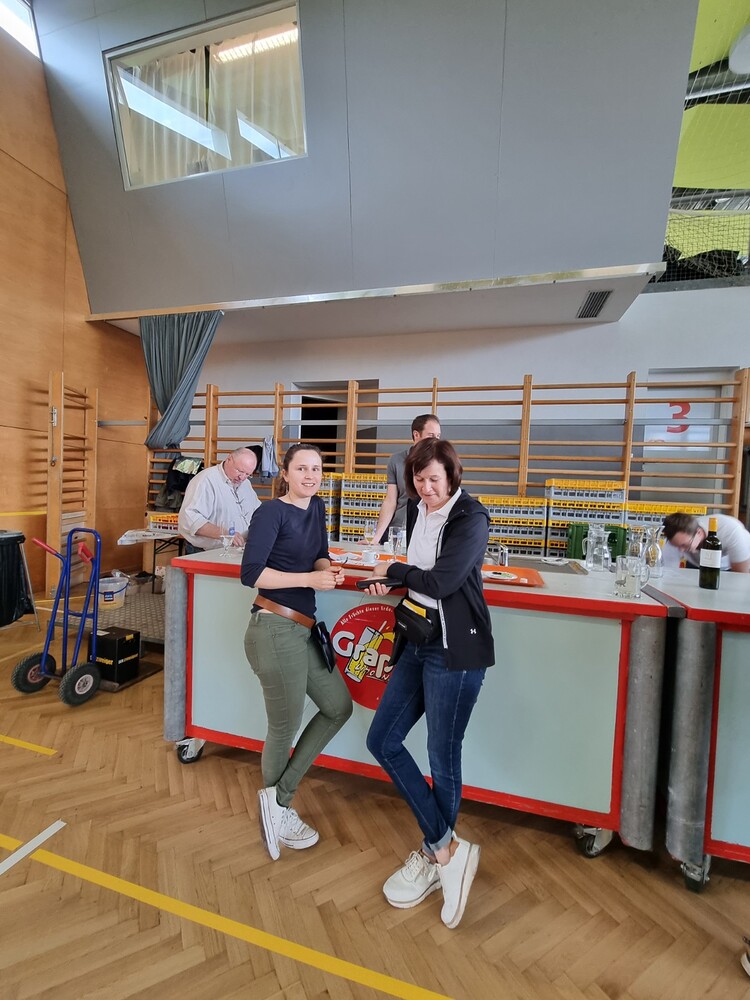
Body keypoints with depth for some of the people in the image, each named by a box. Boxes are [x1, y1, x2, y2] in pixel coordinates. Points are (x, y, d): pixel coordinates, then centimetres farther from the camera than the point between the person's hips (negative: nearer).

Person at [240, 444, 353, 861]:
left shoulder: (317, 507, 11)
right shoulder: (272, 511, -12)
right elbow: (251, 573, -17)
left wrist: (328, 568, -3)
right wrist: (310, 578, -20)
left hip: (303, 630, 9)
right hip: (276, 630, -8)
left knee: (339, 707, 14)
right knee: (285, 728, 10)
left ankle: (278, 798, 26)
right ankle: (279, 810, 39)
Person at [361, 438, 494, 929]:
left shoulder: (471, 517, -15)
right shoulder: (417, 510, 6)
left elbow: (443, 581, -23)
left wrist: (396, 571, -8)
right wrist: (394, 583, -1)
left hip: (456, 651, -8)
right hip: (419, 643, 8)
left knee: (443, 760, 7)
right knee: (383, 741, 11)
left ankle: (434, 855, 34)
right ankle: (448, 848, 23)